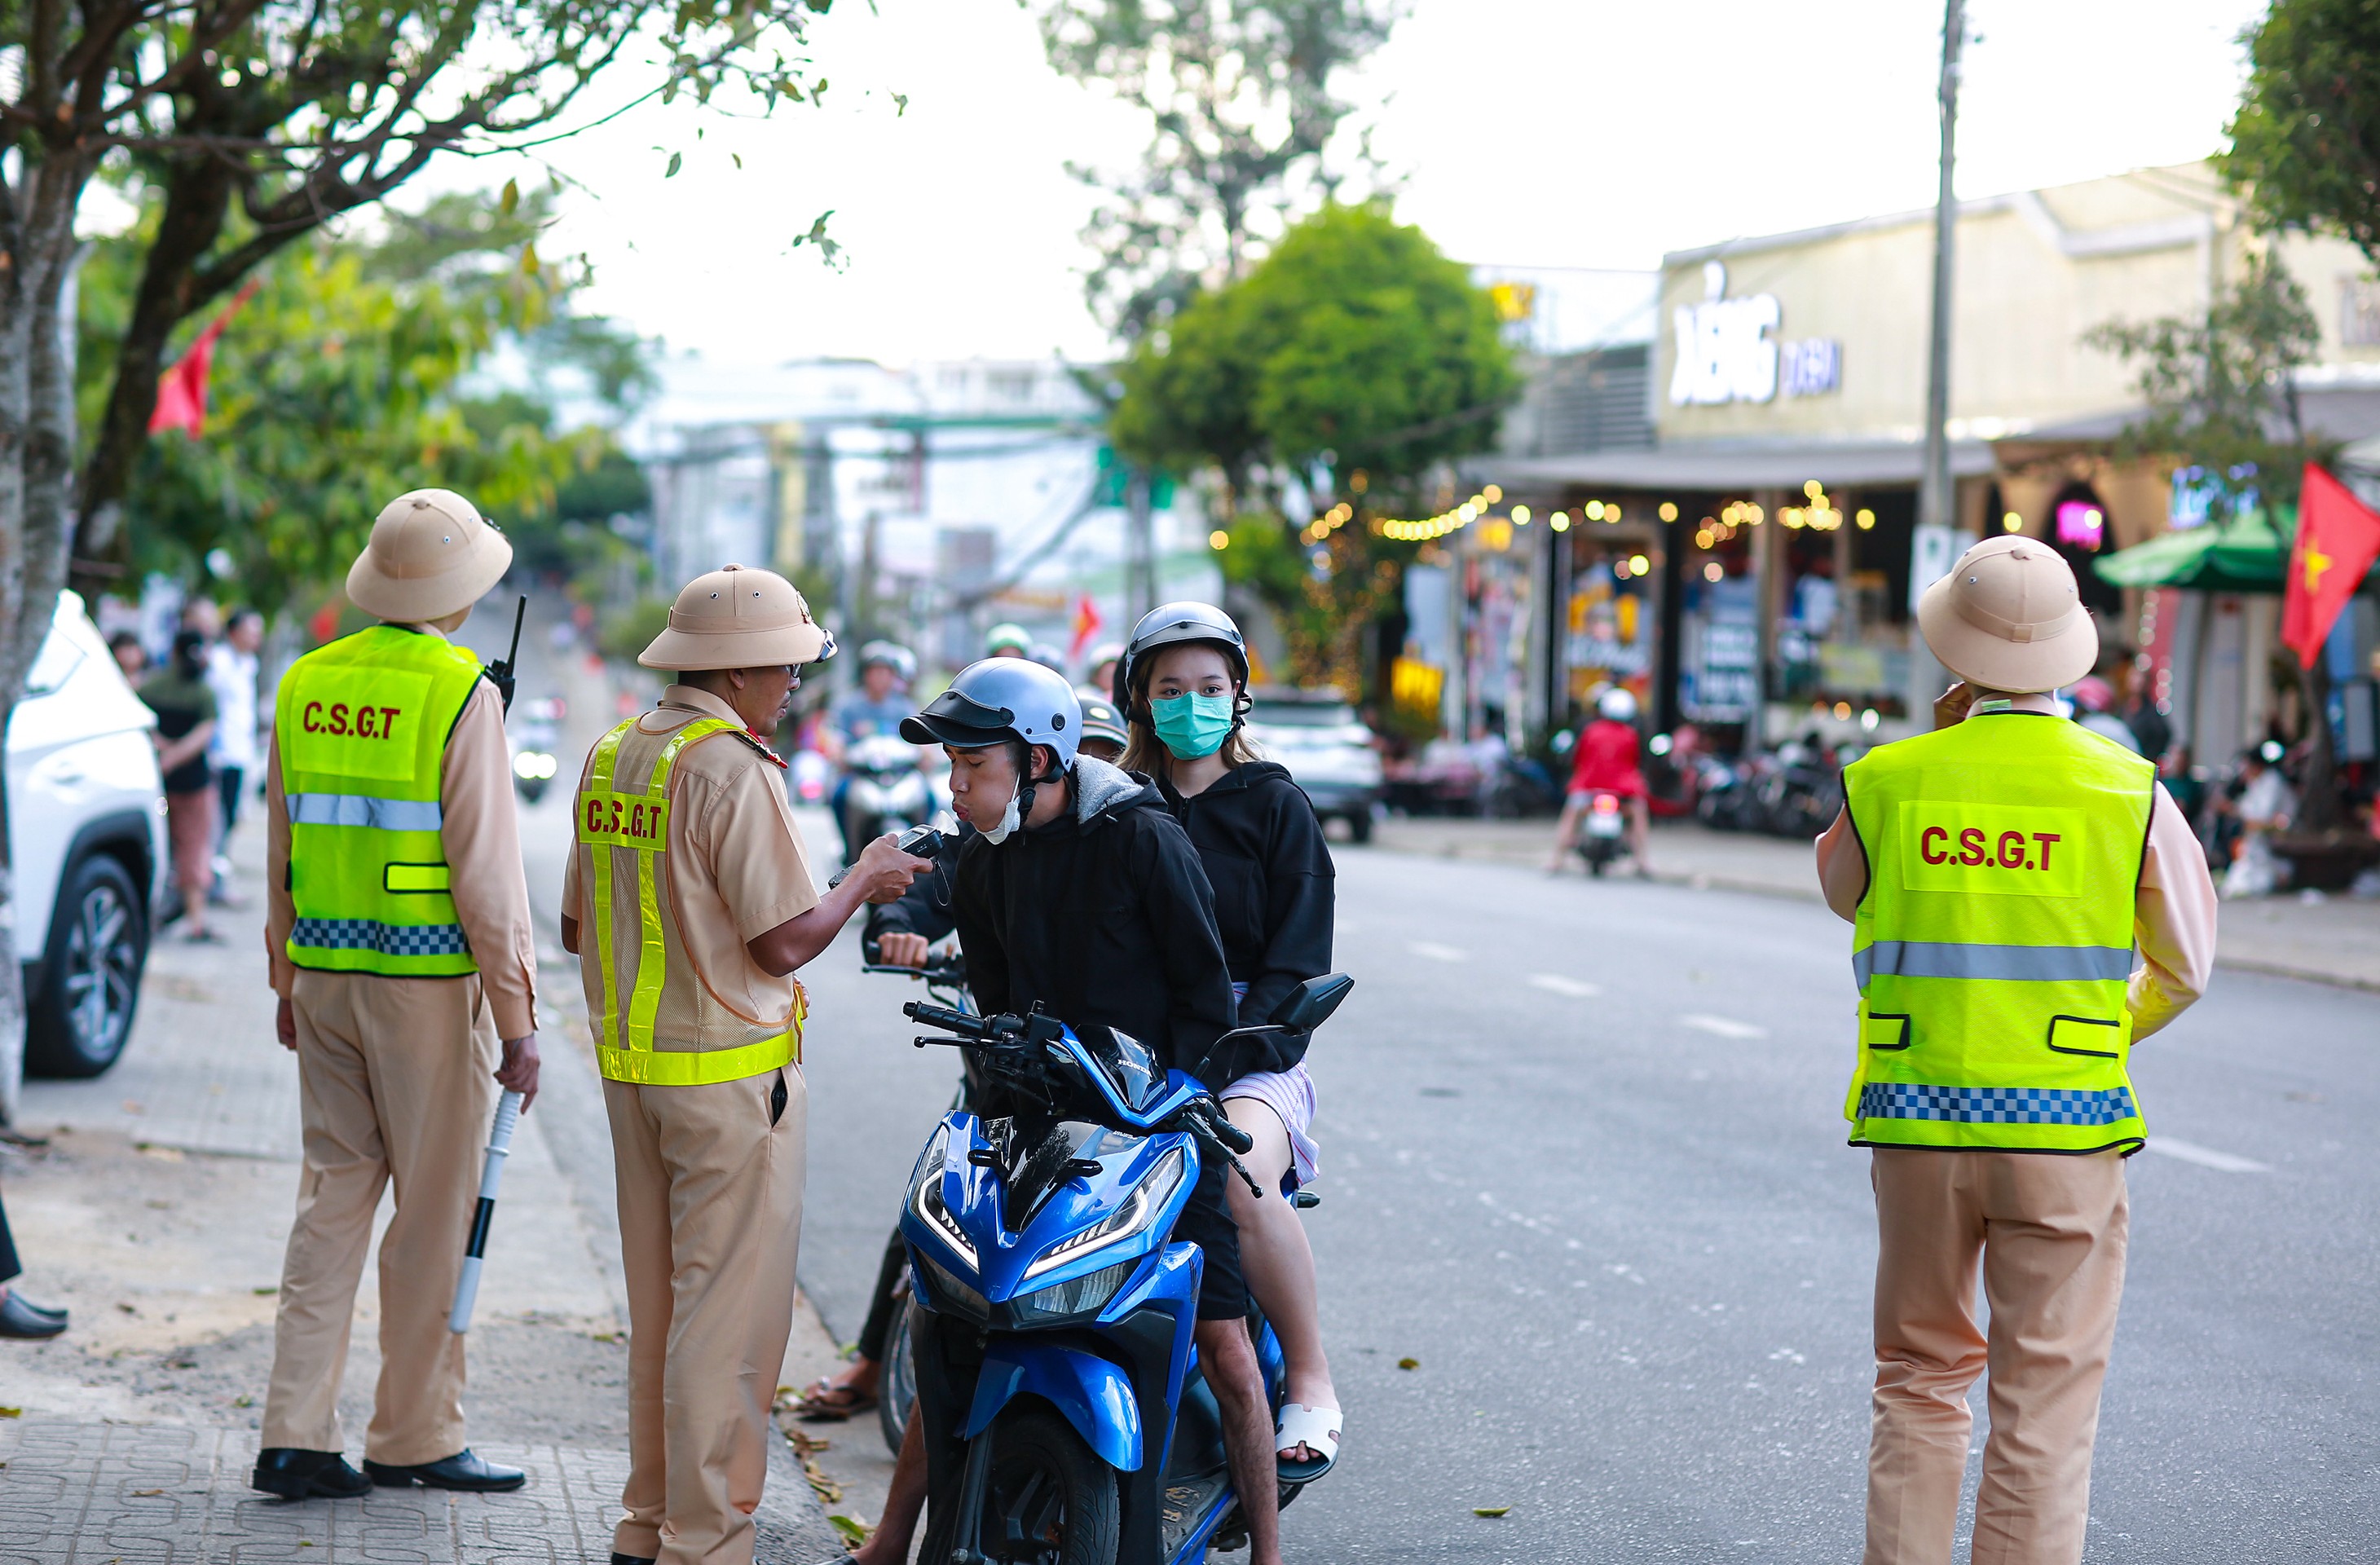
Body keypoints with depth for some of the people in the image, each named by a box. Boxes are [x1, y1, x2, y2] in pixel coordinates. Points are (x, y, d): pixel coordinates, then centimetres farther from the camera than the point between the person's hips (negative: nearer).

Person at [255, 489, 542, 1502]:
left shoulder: (305, 686, 7)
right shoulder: (459, 694, -12)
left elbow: (281, 853, 14)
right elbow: (485, 866, -14)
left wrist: (289, 981, 23)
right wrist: (516, 1017, -9)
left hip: (325, 976, 6)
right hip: (429, 980, -6)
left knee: (335, 1193, 10)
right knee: (433, 1210, 4)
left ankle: (296, 1435, 7)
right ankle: (413, 1436, 11)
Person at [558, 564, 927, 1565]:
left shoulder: (611, 758, 9)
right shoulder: (733, 770, -17)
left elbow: (577, 925, 14)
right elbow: (784, 941, -18)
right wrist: (863, 883, -1)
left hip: (631, 1065, 8)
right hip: (728, 1072, -8)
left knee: (657, 1306, 16)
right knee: (729, 1313, -1)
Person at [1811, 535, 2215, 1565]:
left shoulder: (1887, 781, -3)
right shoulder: (2127, 791, -5)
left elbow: (1843, 891, 19)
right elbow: (2184, 968, 7)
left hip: (1915, 1127, 2)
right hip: (2063, 1131, -2)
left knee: (1921, 1375, 16)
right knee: (2046, 1394, 5)